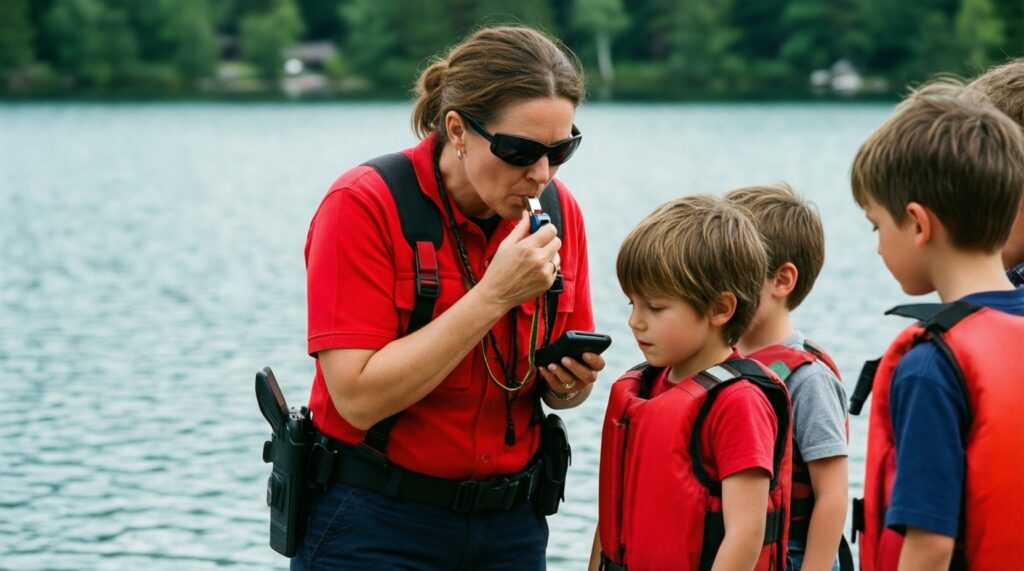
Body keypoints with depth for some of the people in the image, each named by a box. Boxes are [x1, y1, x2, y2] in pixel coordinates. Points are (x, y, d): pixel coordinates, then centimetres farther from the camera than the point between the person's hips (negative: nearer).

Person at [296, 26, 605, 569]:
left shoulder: (559, 211, -1)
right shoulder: (365, 204, -16)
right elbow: (359, 397, -23)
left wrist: (568, 383, -13)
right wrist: (494, 294, -26)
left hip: (512, 524, 5)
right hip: (373, 527, -4)